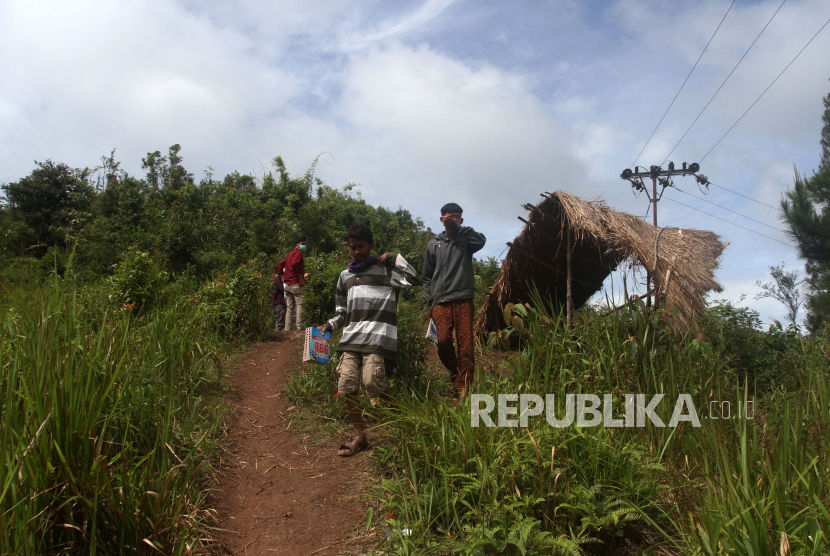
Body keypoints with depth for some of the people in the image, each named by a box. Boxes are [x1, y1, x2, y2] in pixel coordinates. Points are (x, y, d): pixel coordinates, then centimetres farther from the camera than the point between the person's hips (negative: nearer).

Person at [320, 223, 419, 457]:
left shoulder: (384, 269, 8)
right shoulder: (345, 276, 24)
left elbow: (413, 279, -6)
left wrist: (394, 257, 1)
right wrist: (330, 325, 13)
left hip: (377, 338, -5)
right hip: (350, 339, 5)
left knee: (373, 383, -17)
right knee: (346, 385, -7)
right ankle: (359, 436, 8)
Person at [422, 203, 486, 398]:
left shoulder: (466, 241, 12)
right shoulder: (433, 244, 16)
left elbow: (481, 240, -13)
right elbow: (428, 277, 17)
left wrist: (456, 226, -11)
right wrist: (428, 303, 9)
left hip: (463, 299, -1)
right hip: (440, 300, 1)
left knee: (466, 344, -7)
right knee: (443, 341, -9)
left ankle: (463, 386, -2)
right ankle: (456, 375, 14)